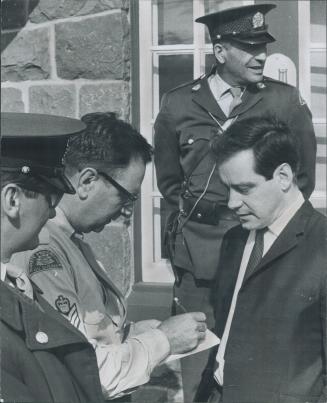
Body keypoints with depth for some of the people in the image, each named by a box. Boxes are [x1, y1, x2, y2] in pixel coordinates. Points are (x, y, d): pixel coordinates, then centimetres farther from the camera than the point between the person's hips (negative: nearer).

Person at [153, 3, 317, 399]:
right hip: (198, 253, 1)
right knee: (199, 351, 5)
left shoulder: (286, 101, 0)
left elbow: (303, 176, 9)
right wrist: (193, 217, 9)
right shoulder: (177, 105, 3)